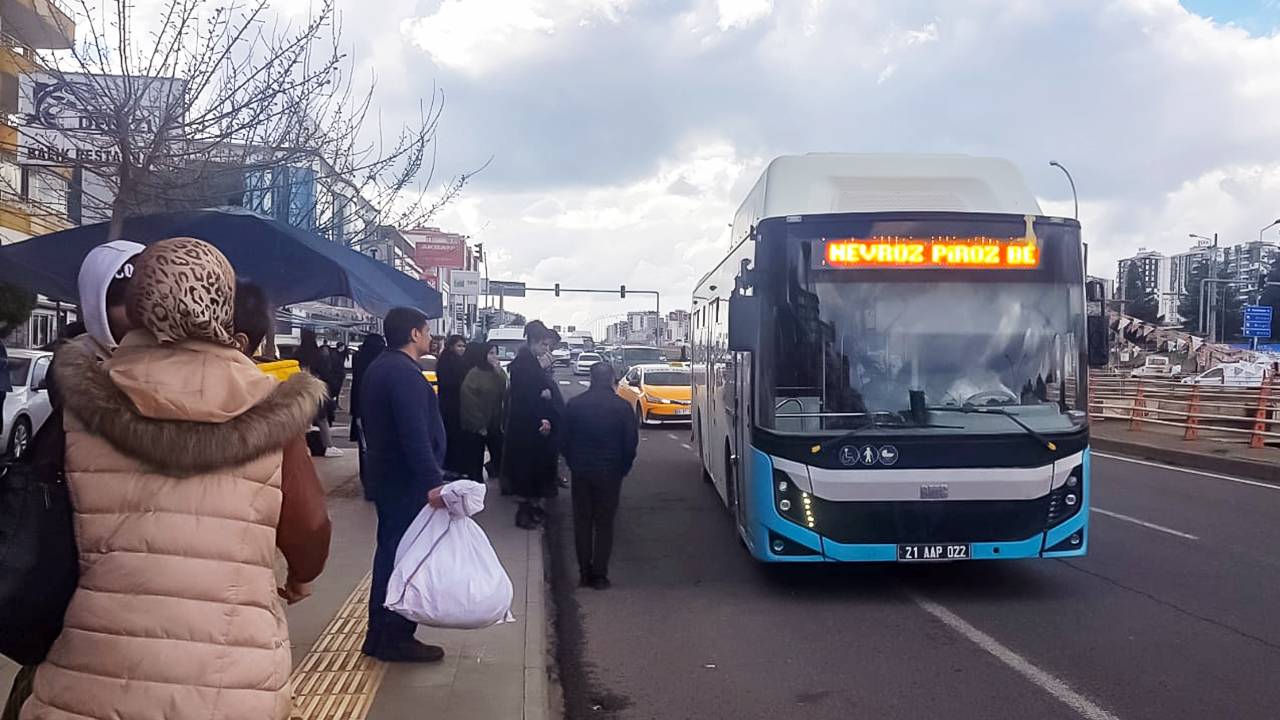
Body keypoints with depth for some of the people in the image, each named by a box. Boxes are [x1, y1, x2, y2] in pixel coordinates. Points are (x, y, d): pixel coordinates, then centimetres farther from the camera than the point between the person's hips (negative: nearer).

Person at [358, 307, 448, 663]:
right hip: (408, 481, -11)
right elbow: (415, 434, -28)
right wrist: (432, 481, -32)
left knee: (390, 552, 18)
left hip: (385, 474, 11)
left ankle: (380, 634, 27)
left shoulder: (378, 368, 13)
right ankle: (397, 638, 5)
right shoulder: (405, 373, -20)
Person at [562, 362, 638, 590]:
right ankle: (599, 574, 5)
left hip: (581, 471, 2)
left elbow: (565, 440, 3)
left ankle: (584, 572, 13)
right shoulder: (621, 407, -8)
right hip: (610, 472, -1)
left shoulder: (574, 404, -3)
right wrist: (623, 468, 9)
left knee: (582, 522, 11)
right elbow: (631, 442, -4)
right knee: (604, 524, 6)